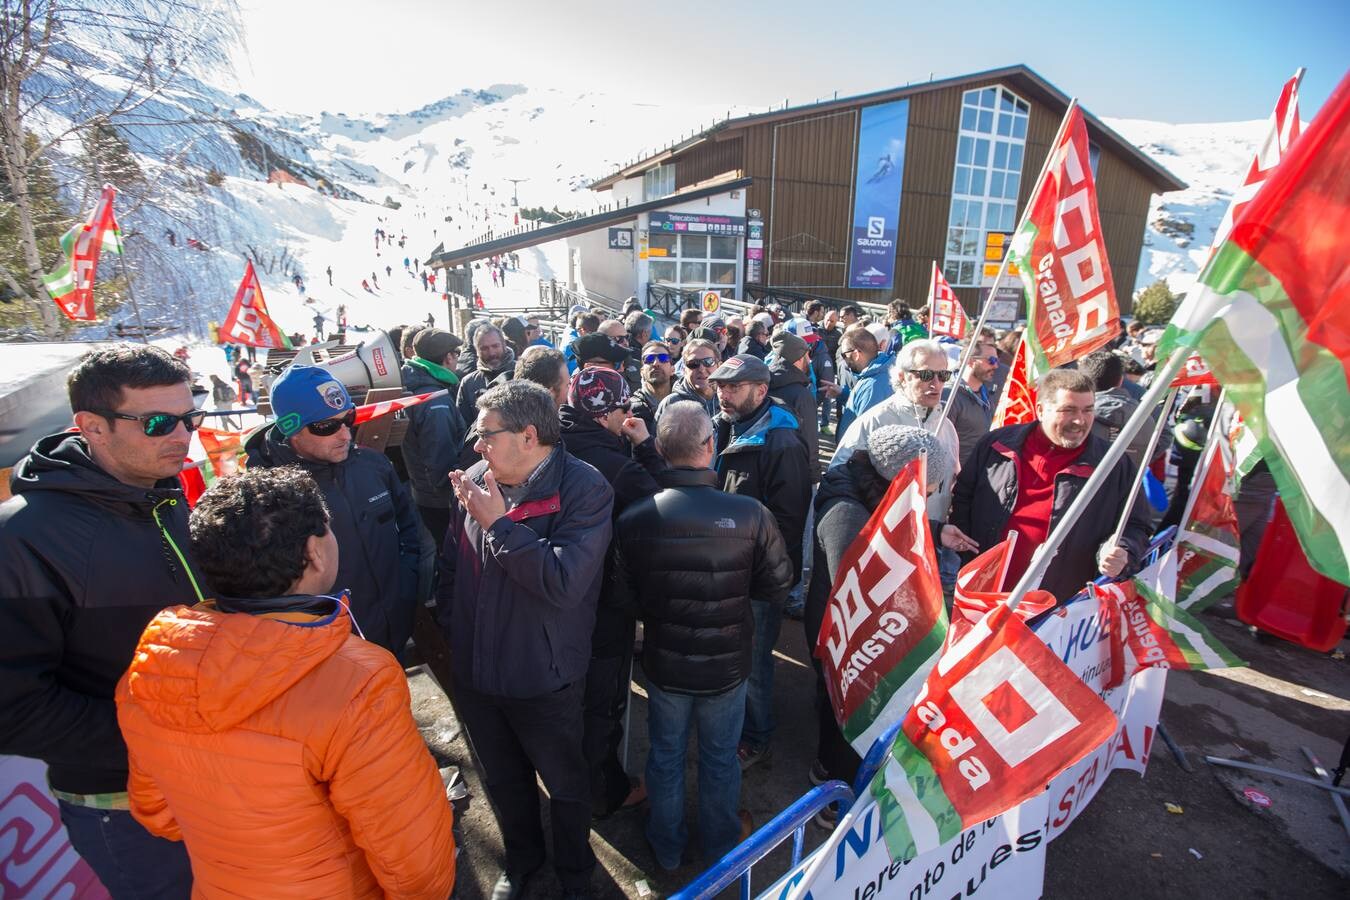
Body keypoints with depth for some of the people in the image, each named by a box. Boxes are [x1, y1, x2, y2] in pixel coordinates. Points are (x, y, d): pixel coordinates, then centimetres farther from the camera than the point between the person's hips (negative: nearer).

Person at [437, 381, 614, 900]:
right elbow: (451, 562, 7)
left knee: (564, 784, 20)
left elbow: (563, 583, -33)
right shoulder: (477, 479, -7)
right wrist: (449, 623, 5)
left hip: (543, 678, -5)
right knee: (503, 780, 27)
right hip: (474, 671, 5)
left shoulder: (583, 490, -22)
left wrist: (497, 522, -28)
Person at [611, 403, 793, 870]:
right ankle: (721, 843, 50)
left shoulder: (633, 519, -22)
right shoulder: (751, 514, -25)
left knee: (665, 754, 25)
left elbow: (624, 596, -9)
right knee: (720, 757, 24)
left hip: (664, 663, 1)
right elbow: (777, 586, -12)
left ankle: (666, 845, 48)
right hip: (727, 664, 0)